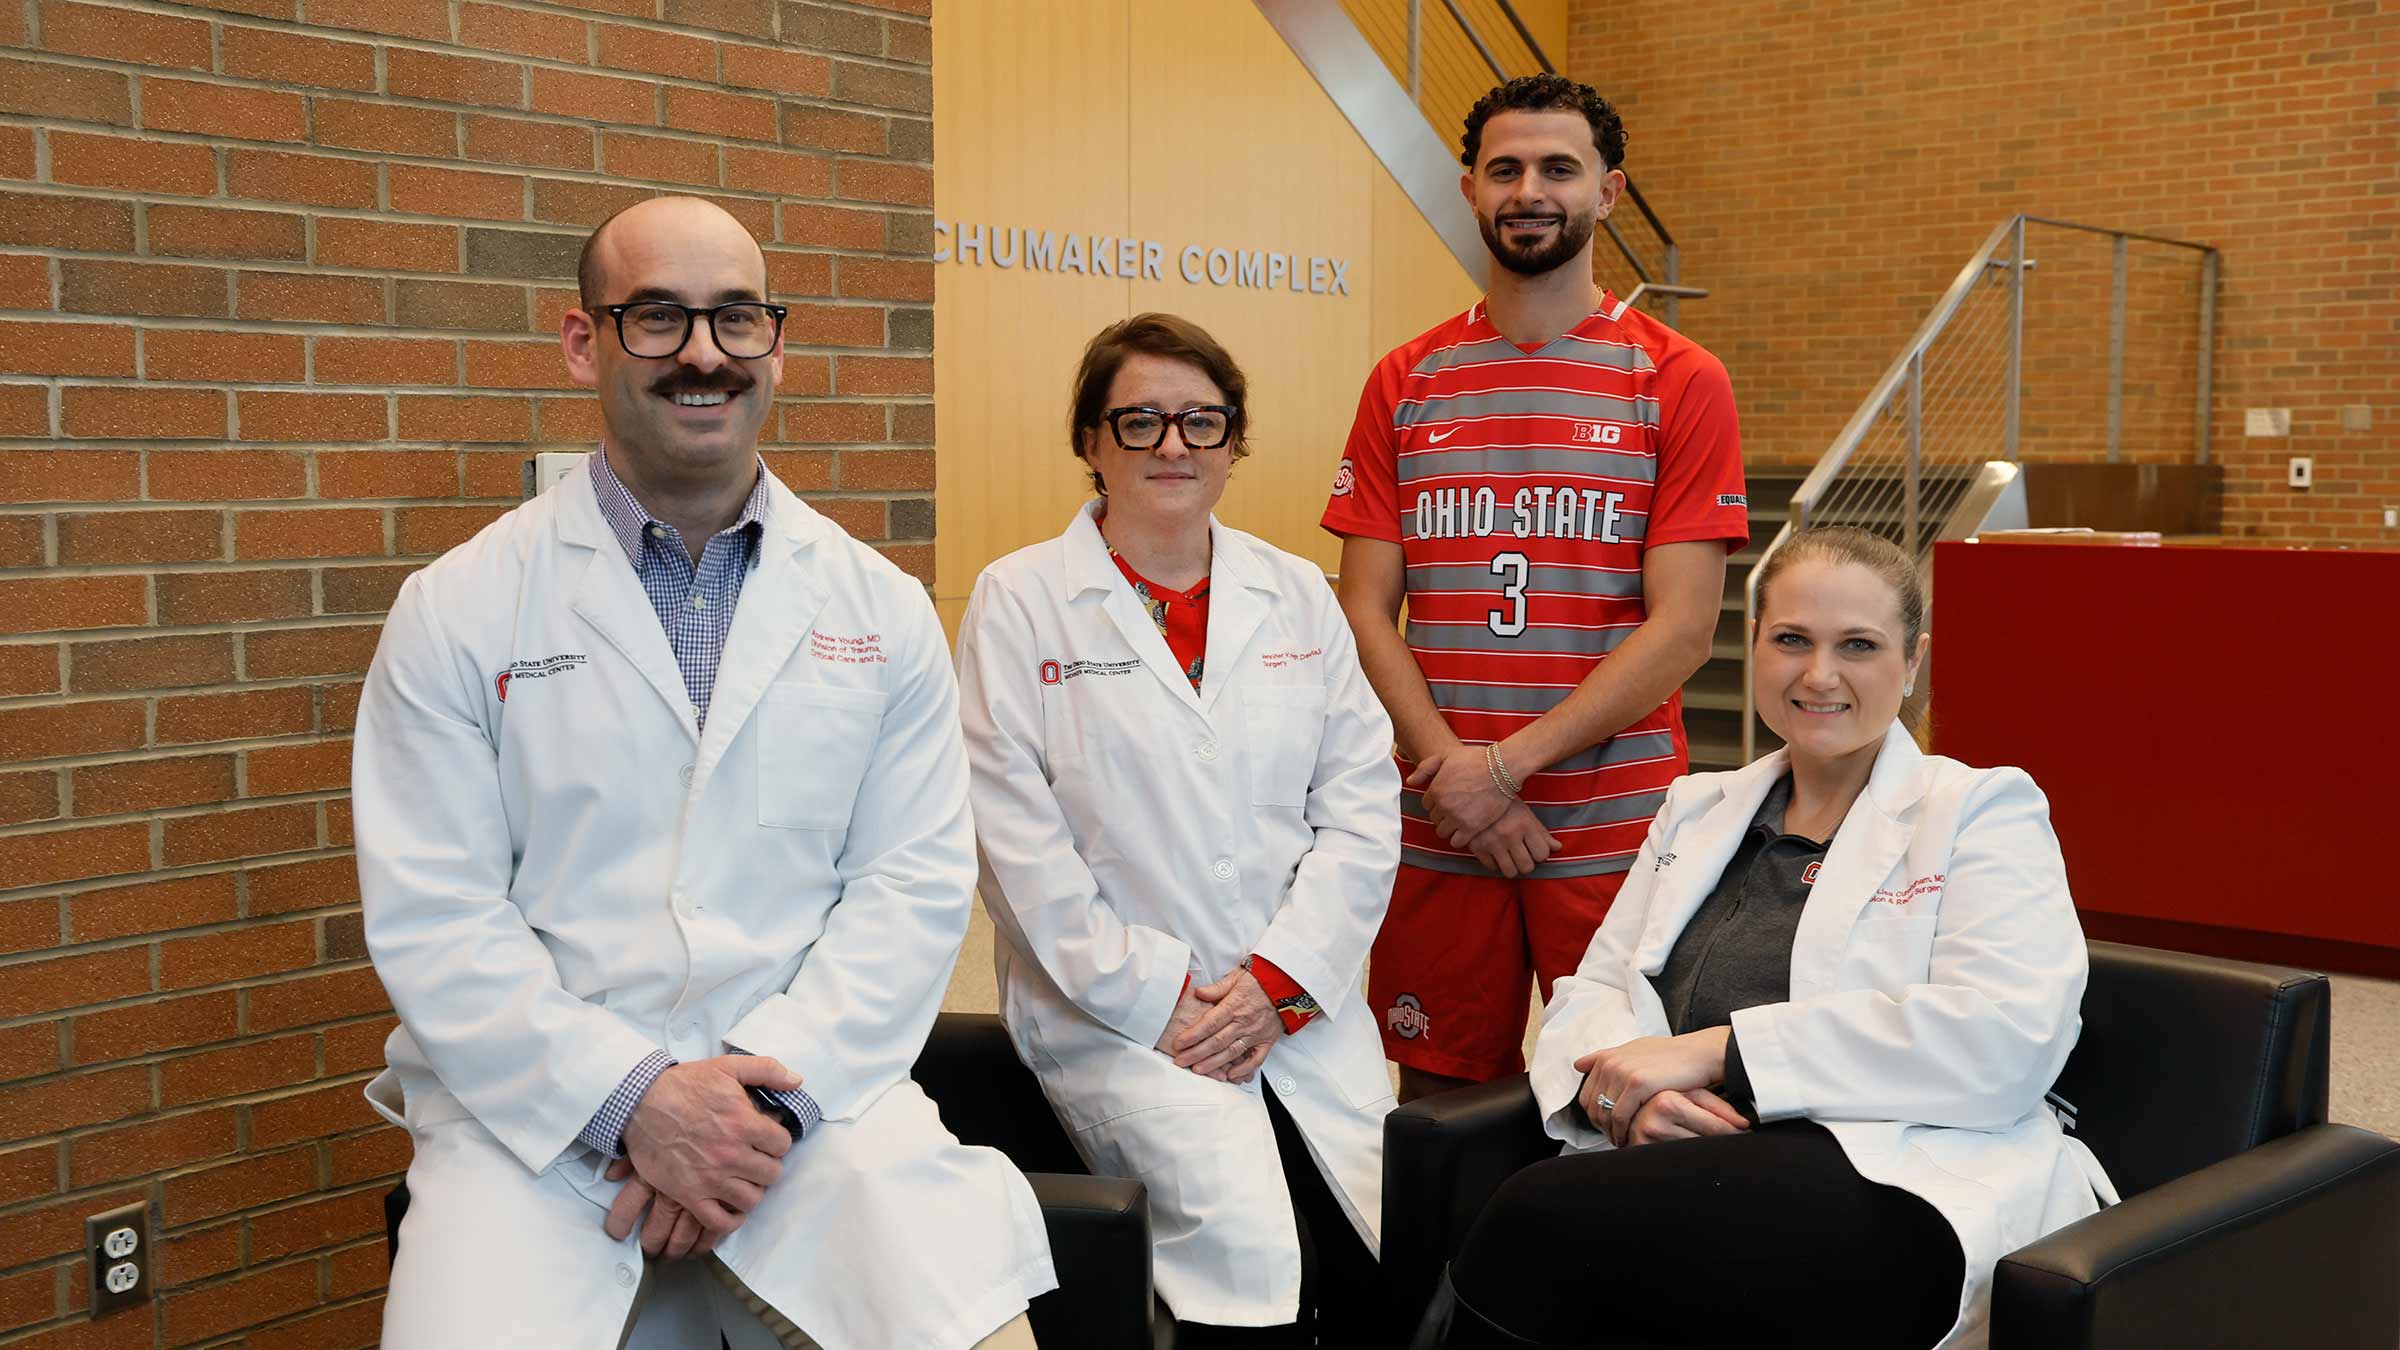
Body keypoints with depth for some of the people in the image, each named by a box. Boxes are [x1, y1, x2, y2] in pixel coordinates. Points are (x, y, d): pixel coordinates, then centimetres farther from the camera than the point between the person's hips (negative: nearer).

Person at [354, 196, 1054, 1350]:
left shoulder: (882, 608, 8)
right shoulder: (457, 610, 2)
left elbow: (914, 883, 2)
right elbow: (431, 916, -3)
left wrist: (773, 1088, -12)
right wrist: (632, 1099, -14)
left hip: (814, 1091, 1)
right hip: (536, 1109, -1)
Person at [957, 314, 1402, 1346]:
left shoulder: (1299, 597, 13)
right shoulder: (1018, 603, 1)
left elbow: (1363, 804, 6)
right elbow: (1018, 843, -6)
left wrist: (1276, 981, -6)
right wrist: (1154, 1000, -10)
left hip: (1304, 1007, 4)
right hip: (1114, 1015, -3)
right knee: (1254, 1257, -23)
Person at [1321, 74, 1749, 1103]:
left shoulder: (1679, 383, 0)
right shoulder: (1405, 384, 9)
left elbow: (1681, 629, -7)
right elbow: (1367, 611, 4)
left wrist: (1506, 763, -12)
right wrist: (1453, 776, -9)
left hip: (1613, 828, -2)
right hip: (1436, 828, 2)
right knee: (1439, 1103, 9)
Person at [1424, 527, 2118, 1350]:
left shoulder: (1982, 811, 8)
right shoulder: (1698, 810, 24)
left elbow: (2011, 1033, -9)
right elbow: (1589, 991, 18)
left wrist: (1715, 1050, -13)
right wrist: (1626, 1082, -9)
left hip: (1888, 1185, -4)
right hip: (1699, 1164, 4)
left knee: (1543, 1219, -30)